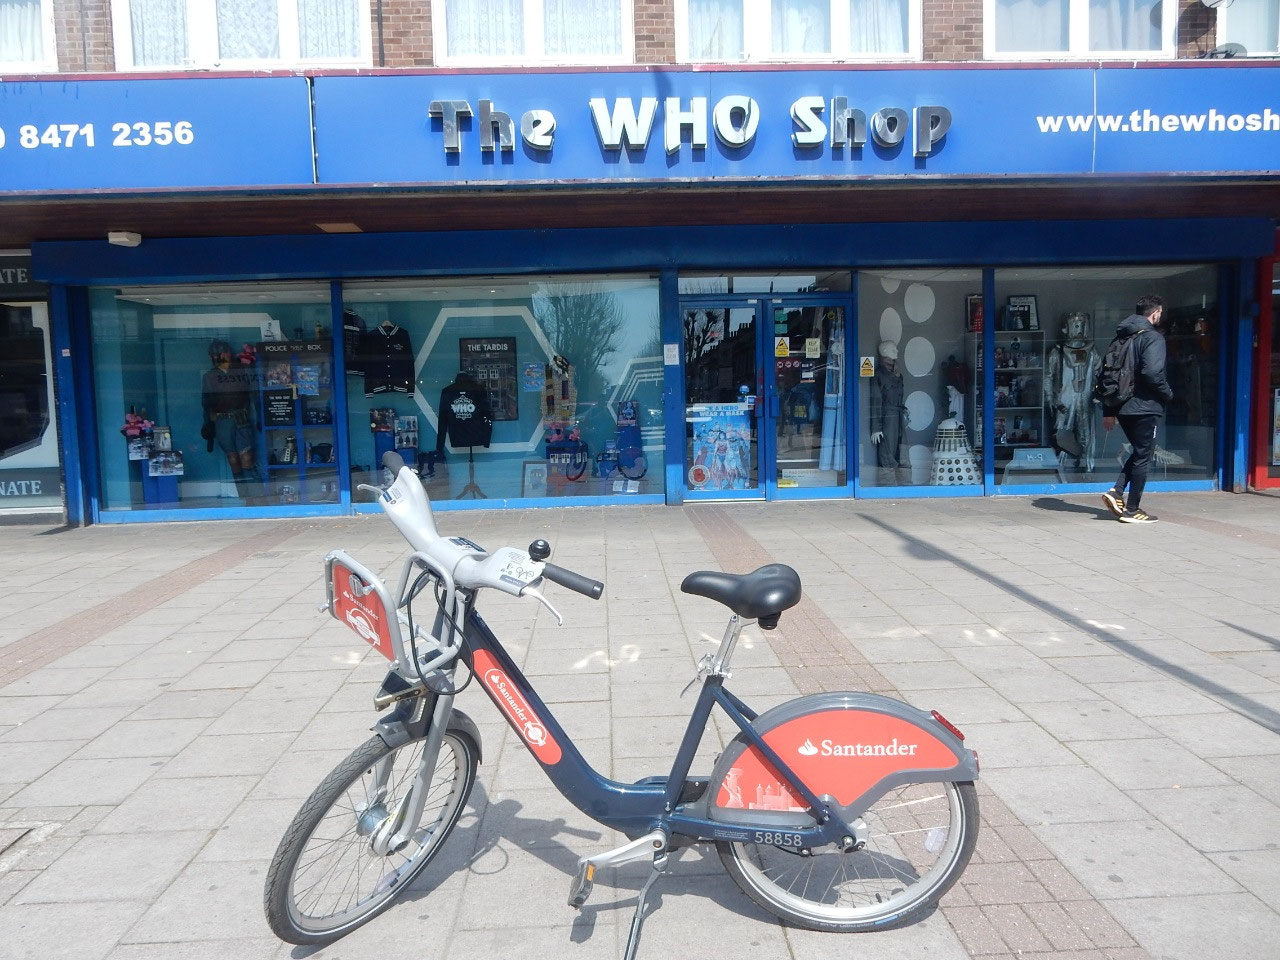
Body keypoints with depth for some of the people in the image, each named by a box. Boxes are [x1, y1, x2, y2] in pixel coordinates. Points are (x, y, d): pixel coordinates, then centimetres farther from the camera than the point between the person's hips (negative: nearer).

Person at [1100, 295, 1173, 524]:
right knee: (1143, 456, 2)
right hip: (1145, 408, -7)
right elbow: (1152, 372, -25)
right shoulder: (1153, 338, -11)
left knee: (1139, 452, 20)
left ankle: (1116, 492, 5)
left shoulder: (1122, 337, 13)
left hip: (1123, 408, 7)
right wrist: (1168, 393, -6)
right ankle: (1132, 509, 6)